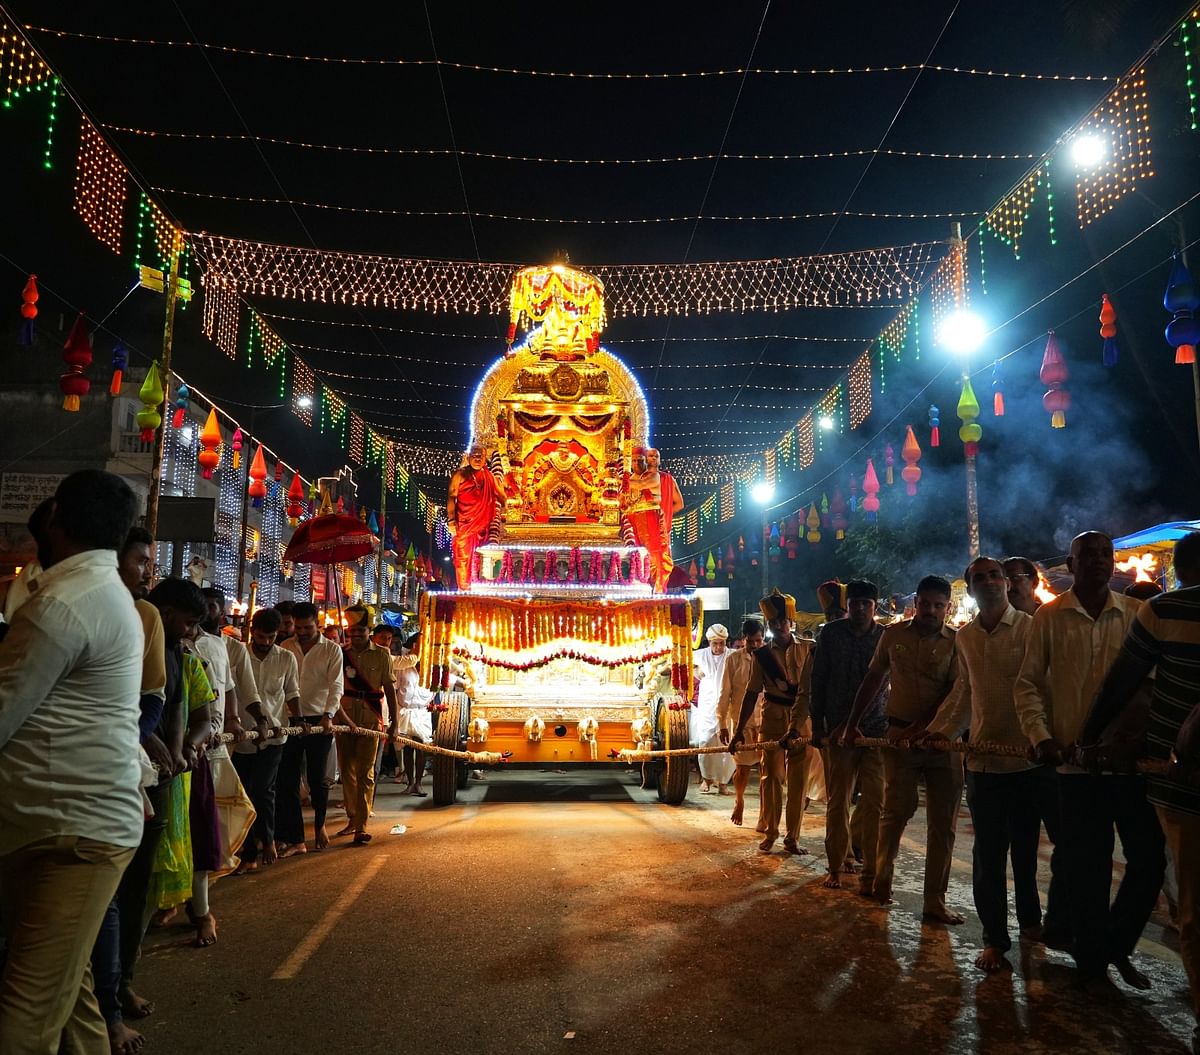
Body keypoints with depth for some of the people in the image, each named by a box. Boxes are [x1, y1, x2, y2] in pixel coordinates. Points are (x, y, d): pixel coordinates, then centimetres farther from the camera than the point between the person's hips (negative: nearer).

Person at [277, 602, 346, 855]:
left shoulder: (332, 649, -1)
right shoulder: (285, 648, 5)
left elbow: (335, 686, -6)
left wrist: (329, 715, -20)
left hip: (320, 720, -2)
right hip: (290, 720, 2)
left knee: (317, 779, 6)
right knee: (286, 780, -1)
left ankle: (319, 826, 32)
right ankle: (294, 839, 7)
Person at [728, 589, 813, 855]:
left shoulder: (807, 650, -1)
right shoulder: (762, 655, 4)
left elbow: (808, 691, -7)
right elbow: (751, 693, 4)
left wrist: (796, 726, -16)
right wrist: (739, 730, 1)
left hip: (802, 719, -1)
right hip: (772, 719, 1)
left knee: (798, 778, 2)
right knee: (771, 774, 1)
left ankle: (792, 836, 11)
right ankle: (770, 832, 14)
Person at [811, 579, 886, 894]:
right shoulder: (831, 633, 3)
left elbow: (878, 686, -6)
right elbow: (818, 681, 5)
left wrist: (852, 722, -13)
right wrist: (817, 726, 2)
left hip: (876, 727, 0)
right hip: (838, 727, 0)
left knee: (875, 799, -3)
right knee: (838, 798, 4)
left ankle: (870, 872, 8)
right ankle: (836, 865, 17)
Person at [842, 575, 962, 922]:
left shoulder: (956, 643, 0)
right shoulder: (894, 634, 6)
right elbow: (873, 680, 14)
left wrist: (920, 727, -18)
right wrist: (852, 724, 14)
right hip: (900, 734, 0)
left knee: (943, 822, 3)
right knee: (897, 809, -3)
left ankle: (935, 901, 12)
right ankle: (882, 878, 19)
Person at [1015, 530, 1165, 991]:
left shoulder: (1137, 613, 4)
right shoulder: (1049, 616, 0)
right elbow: (1028, 683, 1)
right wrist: (1041, 736, -11)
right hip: (1076, 760, -2)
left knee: (1150, 857, 7)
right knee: (1087, 868, 7)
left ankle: (1116, 945, 31)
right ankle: (1092, 961, 26)